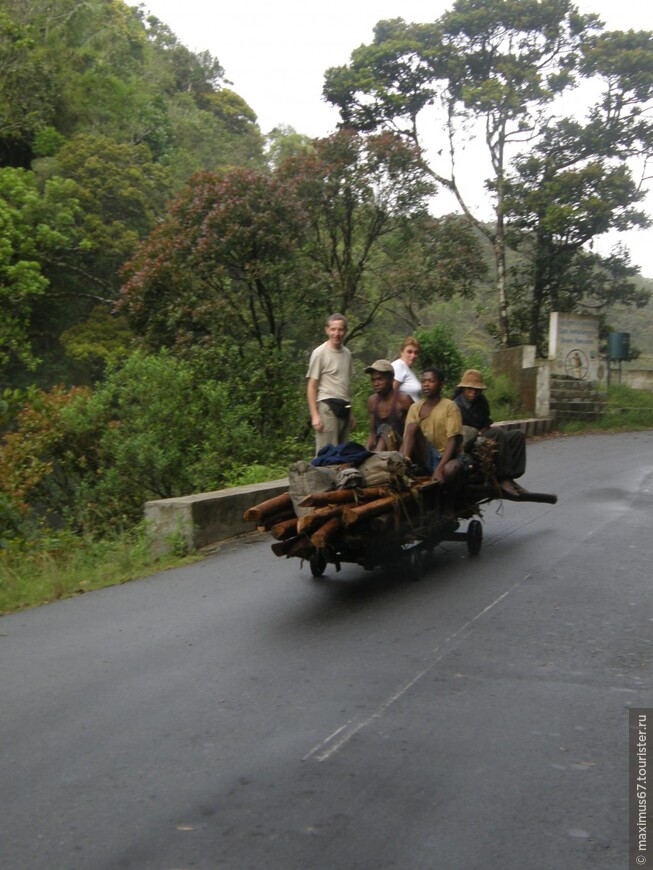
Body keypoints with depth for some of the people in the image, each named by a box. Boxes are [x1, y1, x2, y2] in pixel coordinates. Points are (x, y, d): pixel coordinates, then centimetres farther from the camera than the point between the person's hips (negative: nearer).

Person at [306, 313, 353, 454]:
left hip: (344, 407, 7)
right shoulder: (320, 353, -4)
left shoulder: (347, 353, 15)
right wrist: (315, 415, -14)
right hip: (327, 406, -7)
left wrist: (350, 413, 15)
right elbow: (311, 386, -6)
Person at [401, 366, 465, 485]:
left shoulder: (450, 407, -7)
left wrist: (439, 469, -28)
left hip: (447, 456, -3)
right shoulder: (415, 408, 6)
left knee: (450, 470, -39)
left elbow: (452, 441, -15)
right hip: (426, 458, 3)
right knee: (413, 426, -20)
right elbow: (406, 438, 0)